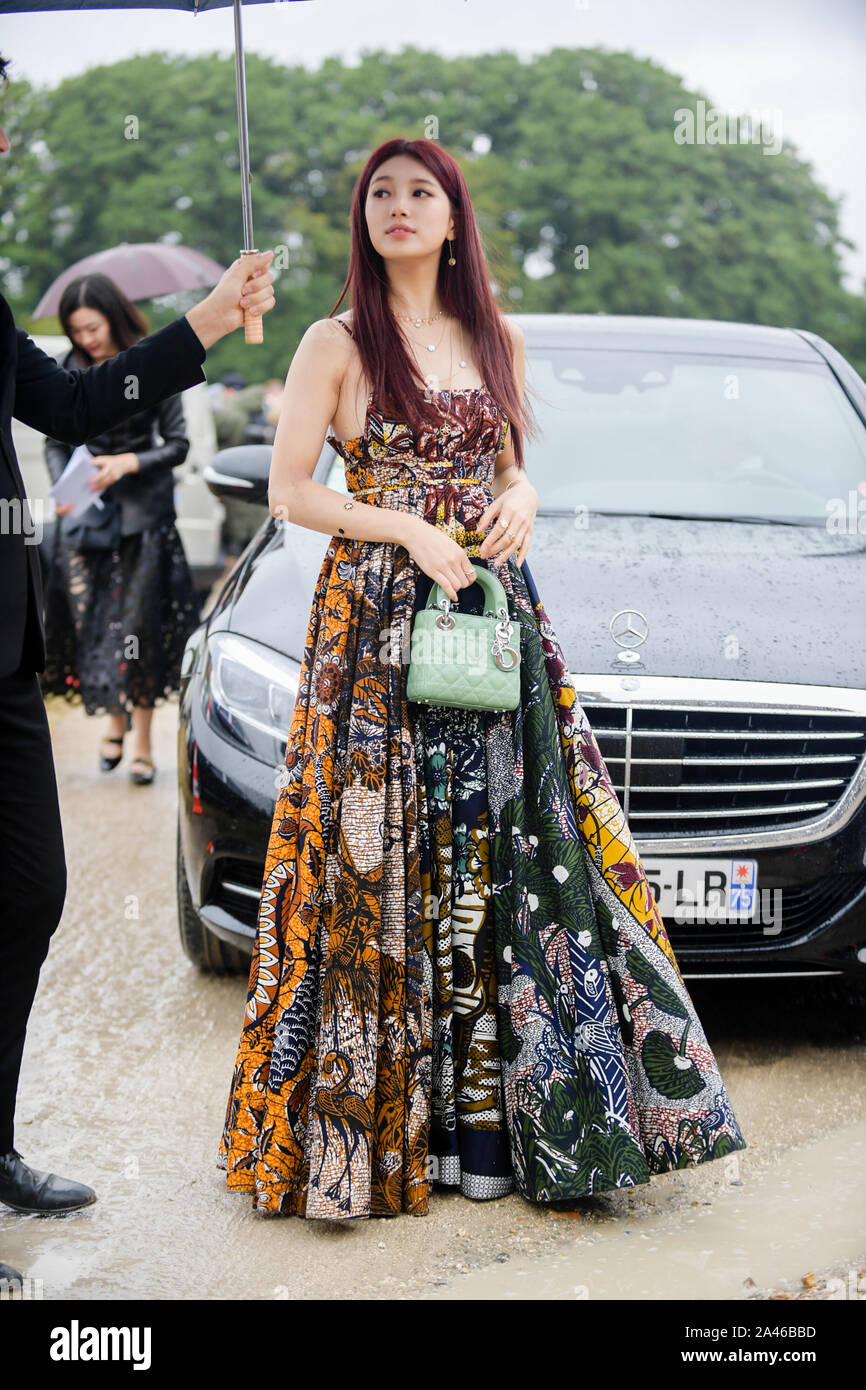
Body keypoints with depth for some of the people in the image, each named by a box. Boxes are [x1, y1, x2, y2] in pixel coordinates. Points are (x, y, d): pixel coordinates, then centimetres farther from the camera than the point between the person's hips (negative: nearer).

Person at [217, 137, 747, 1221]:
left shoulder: (496, 340, 13)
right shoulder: (338, 344, 0)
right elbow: (287, 494, -4)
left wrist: (520, 499, -2)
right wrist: (411, 530, -14)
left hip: (490, 608, 4)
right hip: (376, 623, -4)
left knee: (498, 856, 2)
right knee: (385, 862, -4)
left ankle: (484, 1111, 10)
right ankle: (378, 1121, 5)